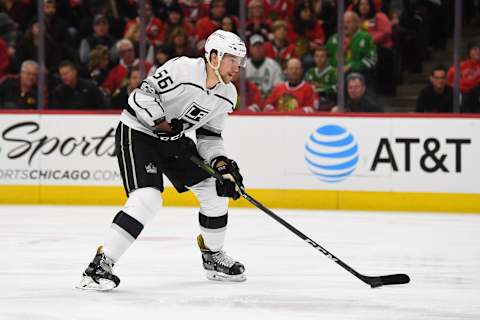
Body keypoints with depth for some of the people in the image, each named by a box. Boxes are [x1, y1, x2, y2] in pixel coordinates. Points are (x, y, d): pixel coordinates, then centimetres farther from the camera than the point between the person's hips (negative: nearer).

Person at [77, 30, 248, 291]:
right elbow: (142, 94, -22)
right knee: (147, 199, -25)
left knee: (215, 189, 5)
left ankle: (213, 257, 27)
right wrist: (164, 124, -24)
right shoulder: (182, 69, -24)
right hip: (137, 132, -8)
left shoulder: (227, 95, 0)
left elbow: (209, 136, 7)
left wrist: (222, 163, -8)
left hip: (172, 139, 8)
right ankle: (101, 264, -23)